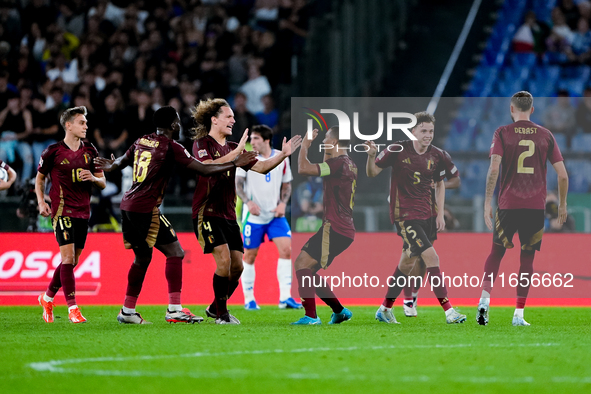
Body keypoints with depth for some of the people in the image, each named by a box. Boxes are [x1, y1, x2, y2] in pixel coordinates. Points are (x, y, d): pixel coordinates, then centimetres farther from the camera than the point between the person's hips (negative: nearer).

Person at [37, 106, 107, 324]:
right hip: (62, 209, -5)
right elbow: (40, 177, 9)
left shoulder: (90, 151, 8)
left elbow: (103, 182, 12)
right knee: (68, 256, -14)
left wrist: (93, 178, -10)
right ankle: (73, 308, -13)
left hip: (83, 211, 5)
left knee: (72, 261, 9)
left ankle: (47, 297, 29)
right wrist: (41, 201, -5)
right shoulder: (53, 151, -4)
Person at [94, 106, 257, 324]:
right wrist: (234, 164, -3)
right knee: (175, 252, -3)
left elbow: (123, 161, 31)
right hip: (146, 208, -8)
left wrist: (110, 166, 54)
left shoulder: (141, 141, 12)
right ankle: (174, 309, -10)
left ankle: (128, 311, 21)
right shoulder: (171, 146, -9)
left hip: (128, 206, 8)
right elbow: (203, 169, -11)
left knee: (142, 257, 19)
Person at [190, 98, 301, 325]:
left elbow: (261, 167, 11)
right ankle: (221, 314, -6)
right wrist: (236, 152, -27)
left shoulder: (233, 148, 15)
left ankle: (214, 308, 22)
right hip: (207, 213, -7)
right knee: (224, 260, -19)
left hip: (228, 215, 7)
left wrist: (283, 155, -2)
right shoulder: (202, 144, -5)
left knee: (237, 266, 3)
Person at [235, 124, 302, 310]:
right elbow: (238, 183, -5)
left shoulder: (281, 158, 3)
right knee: (250, 256, 3)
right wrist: (248, 202, -21)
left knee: (286, 249, -14)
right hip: (253, 216, -1)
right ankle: (249, 299, 15)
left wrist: (283, 203, -5)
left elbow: (287, 184, 12)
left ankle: (285, 297, -12)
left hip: (275, 215, 1)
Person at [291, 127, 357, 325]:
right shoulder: (349, 165, 18)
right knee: (306, 270, 13)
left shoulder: (339, 163, -13)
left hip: (334, 227, -10)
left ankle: (311, 316, -23)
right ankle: (339, 310, 16)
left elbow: (303, 168, -20)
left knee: (302, 263, -15)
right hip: (344, 230, 10)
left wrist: (305, 145, -6)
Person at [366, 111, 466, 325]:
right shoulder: (397, 150, -11)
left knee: (407, 263, 15)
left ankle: (385, 309, 32)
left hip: (426, 216, 6)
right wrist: (371, 156, -25)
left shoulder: (437, 155, 2)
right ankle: (449, 311, -17)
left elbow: (440, 183, 17)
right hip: (404, 215, -6)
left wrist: (440, 214, 10)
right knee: (431, 257, -18)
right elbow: (372, 173, -4)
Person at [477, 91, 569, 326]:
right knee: (527, 258, 8)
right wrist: (562, 205, 16)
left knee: (497, 252, 12)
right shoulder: (546, 135, 6)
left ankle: (485, 298, -8)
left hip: (508, 205, -1)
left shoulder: (502, 133, 0)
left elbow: (494, 168, -12)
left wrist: (487, 202, -7)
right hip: (536, 206, 1)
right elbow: (562, 175, 4)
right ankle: (519, 314, 4)